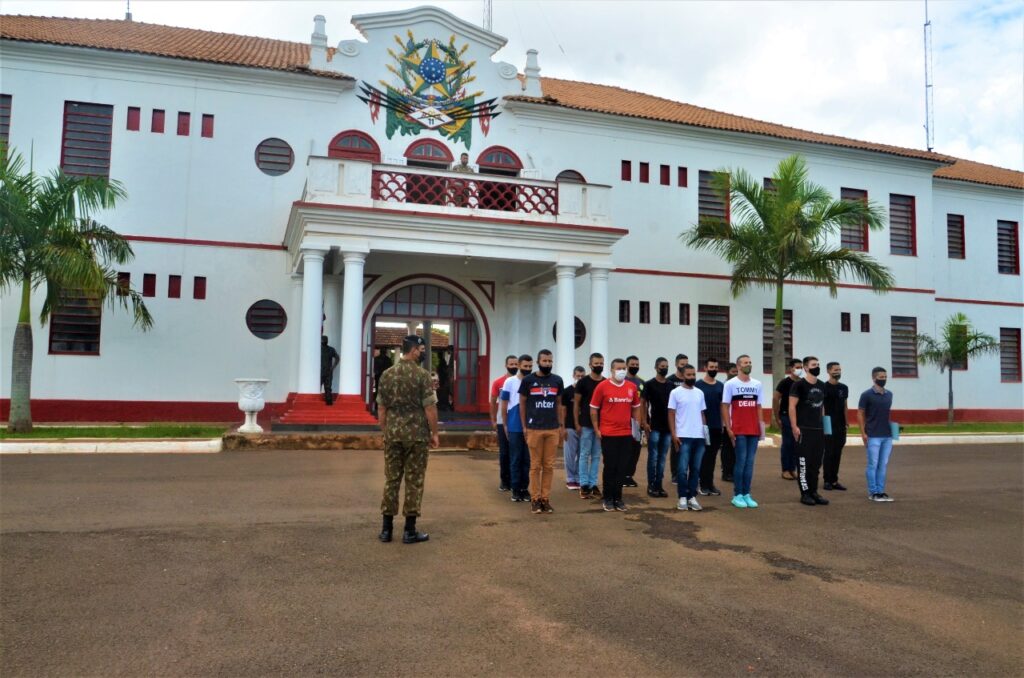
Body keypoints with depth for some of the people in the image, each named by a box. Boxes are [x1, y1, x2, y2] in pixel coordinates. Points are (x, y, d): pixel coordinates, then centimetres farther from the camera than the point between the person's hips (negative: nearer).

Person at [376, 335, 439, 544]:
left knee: (391, 479, 10)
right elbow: (430, 408, -11)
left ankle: (387, 528, 13)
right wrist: (434, 433, -1)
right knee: (414, 481, 2)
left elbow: (381, 408, 8)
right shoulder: (422, 374, -10)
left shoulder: (387, 374, 5)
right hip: (416, 434, -4)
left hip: (393, 433, 4)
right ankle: (409, 530, 5)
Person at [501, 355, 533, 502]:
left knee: (527, 459, 8)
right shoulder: (510, 382, -1)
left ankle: (525, 488, 17)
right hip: (515, 428, -2)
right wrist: (505, 425, 2)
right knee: (515, 459, 5)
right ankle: (516, 489, 12)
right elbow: (504, 405, 3)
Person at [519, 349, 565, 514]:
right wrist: (524, 427, 1)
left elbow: (558, 404, 15)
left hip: (553, 429, 3)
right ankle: (535, 498, 8)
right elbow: (522, 404, 5)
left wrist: (562, 426, 10)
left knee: (549, 466, 5)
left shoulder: (557, 380, 8)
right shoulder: (528, 380, 0)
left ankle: (546, 498, 12)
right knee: (535, 465, 1)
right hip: (534, 429, -3)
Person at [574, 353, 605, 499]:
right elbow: (576, 404, -1)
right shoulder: (583, 382, -4)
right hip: (586, 425, -4)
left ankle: (593, 484, 14)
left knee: (596, 456, 8)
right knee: (585, 455, 1)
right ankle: (584, 485, 6)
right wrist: (577, 423, -6)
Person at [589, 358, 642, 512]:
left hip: (626, 434, 3)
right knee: (610, 467, 4)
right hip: (608, 434, -3)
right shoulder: (602, 386, -5)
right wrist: (596, 429, -3)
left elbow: (636, 408, 16)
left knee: (622, 467, 8)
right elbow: (593, 408, 0)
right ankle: (608, 499, 15)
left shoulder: (632, 387, 4)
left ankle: (618, 498, 20)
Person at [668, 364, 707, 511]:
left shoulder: (700, 393, 11)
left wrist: (705, 431, 7)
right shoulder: (676, 392, -3)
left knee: (696, 469, 8)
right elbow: (671, 414, -4)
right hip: (683, 436, -5)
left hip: (699, 436, 5)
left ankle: (692, 497, 15)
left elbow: (702, 413, 16)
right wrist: (674, 434, -11)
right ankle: (682, 497, 5)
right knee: (683, 469, -4)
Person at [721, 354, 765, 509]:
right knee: (741, 461, -5)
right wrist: (728, 428, -8)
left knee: (750, 462, 6)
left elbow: (759, 407, 14)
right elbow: (725, 407, -2)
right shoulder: (730, 384, -2)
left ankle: (746, 494, 12)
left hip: (754, 430, 4)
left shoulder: (757, 384, 11)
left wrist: (760, 426, 5)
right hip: (738, 430, -4)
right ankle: (737, 495, 3)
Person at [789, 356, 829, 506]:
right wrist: (794, 427, -17)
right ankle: (805, 494, 5)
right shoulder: (799, 385, -8)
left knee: (816, 463, 10)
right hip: (804, 429, -7)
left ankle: (814, 492, 18)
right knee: (804, 463, -2)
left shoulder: (822, 385, 13)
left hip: (819, 429, 7)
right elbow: (792, 407, -11)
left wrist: (823, 423, 14)